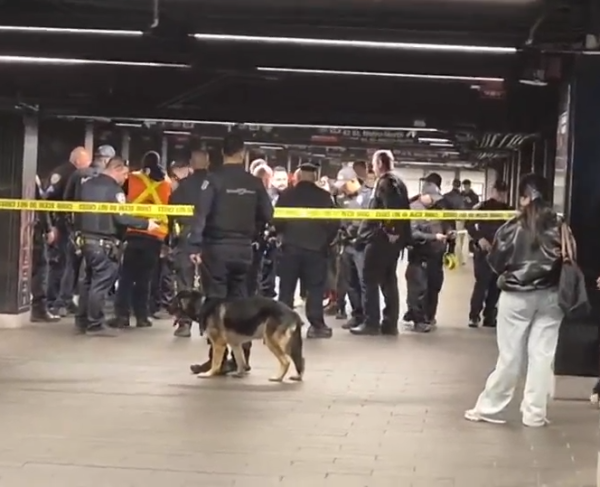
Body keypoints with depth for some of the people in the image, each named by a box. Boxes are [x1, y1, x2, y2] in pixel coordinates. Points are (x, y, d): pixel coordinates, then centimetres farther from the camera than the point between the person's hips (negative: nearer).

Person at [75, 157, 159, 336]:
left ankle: (82, 320, 20)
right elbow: (121, 218, -20)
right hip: (104, 243, -8)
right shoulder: (114, 190, -14)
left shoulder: (86, 185, 10)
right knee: (101, 283, -3)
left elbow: (77, 210, 14)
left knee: (89, 280, 17)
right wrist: (145, 224, -13)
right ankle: (95, 324, 1)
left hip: (86, 239, 8)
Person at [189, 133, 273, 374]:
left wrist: (195, 245, -17)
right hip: (244, 248, 4)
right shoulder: (254, 183, 5)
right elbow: (267, 215, 8)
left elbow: (201, 214, -16)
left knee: (216, 301, -1)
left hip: (217, 247, -4)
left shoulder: (214, 179, -9)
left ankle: (218, 359, -3)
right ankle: (241, 358, 15)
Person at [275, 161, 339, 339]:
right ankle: (316, 325, 1)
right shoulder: (324, 196, -2)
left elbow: (277, 220, -3)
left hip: (290, 247, 1)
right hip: (316, 248, 0)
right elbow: (333, 223, -2)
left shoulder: (286, 195, -2)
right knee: (315, 288, 4)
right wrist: (326, 241, 13)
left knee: (287, 288, 7)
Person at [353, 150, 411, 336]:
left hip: (380, 238, -9)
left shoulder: (385, 182, -10)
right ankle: (390, 323, 10)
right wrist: (398, 233, 15)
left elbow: (392, 208, -25)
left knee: (371, 280, -4)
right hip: (392, 239, 9)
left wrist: (390, 230, -22)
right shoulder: (398, 182, 18)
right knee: (389, 281, 10)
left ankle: (371, 323, -5)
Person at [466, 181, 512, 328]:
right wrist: (479, 238, -18)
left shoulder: (507, 210, 11)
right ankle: (474, 316, -4)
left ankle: (489, 316, 14)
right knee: (482, 283, -10)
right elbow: (469, 224, -6)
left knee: (496, 285, 5)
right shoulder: (482, 207, -2)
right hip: (484, 251, -4)